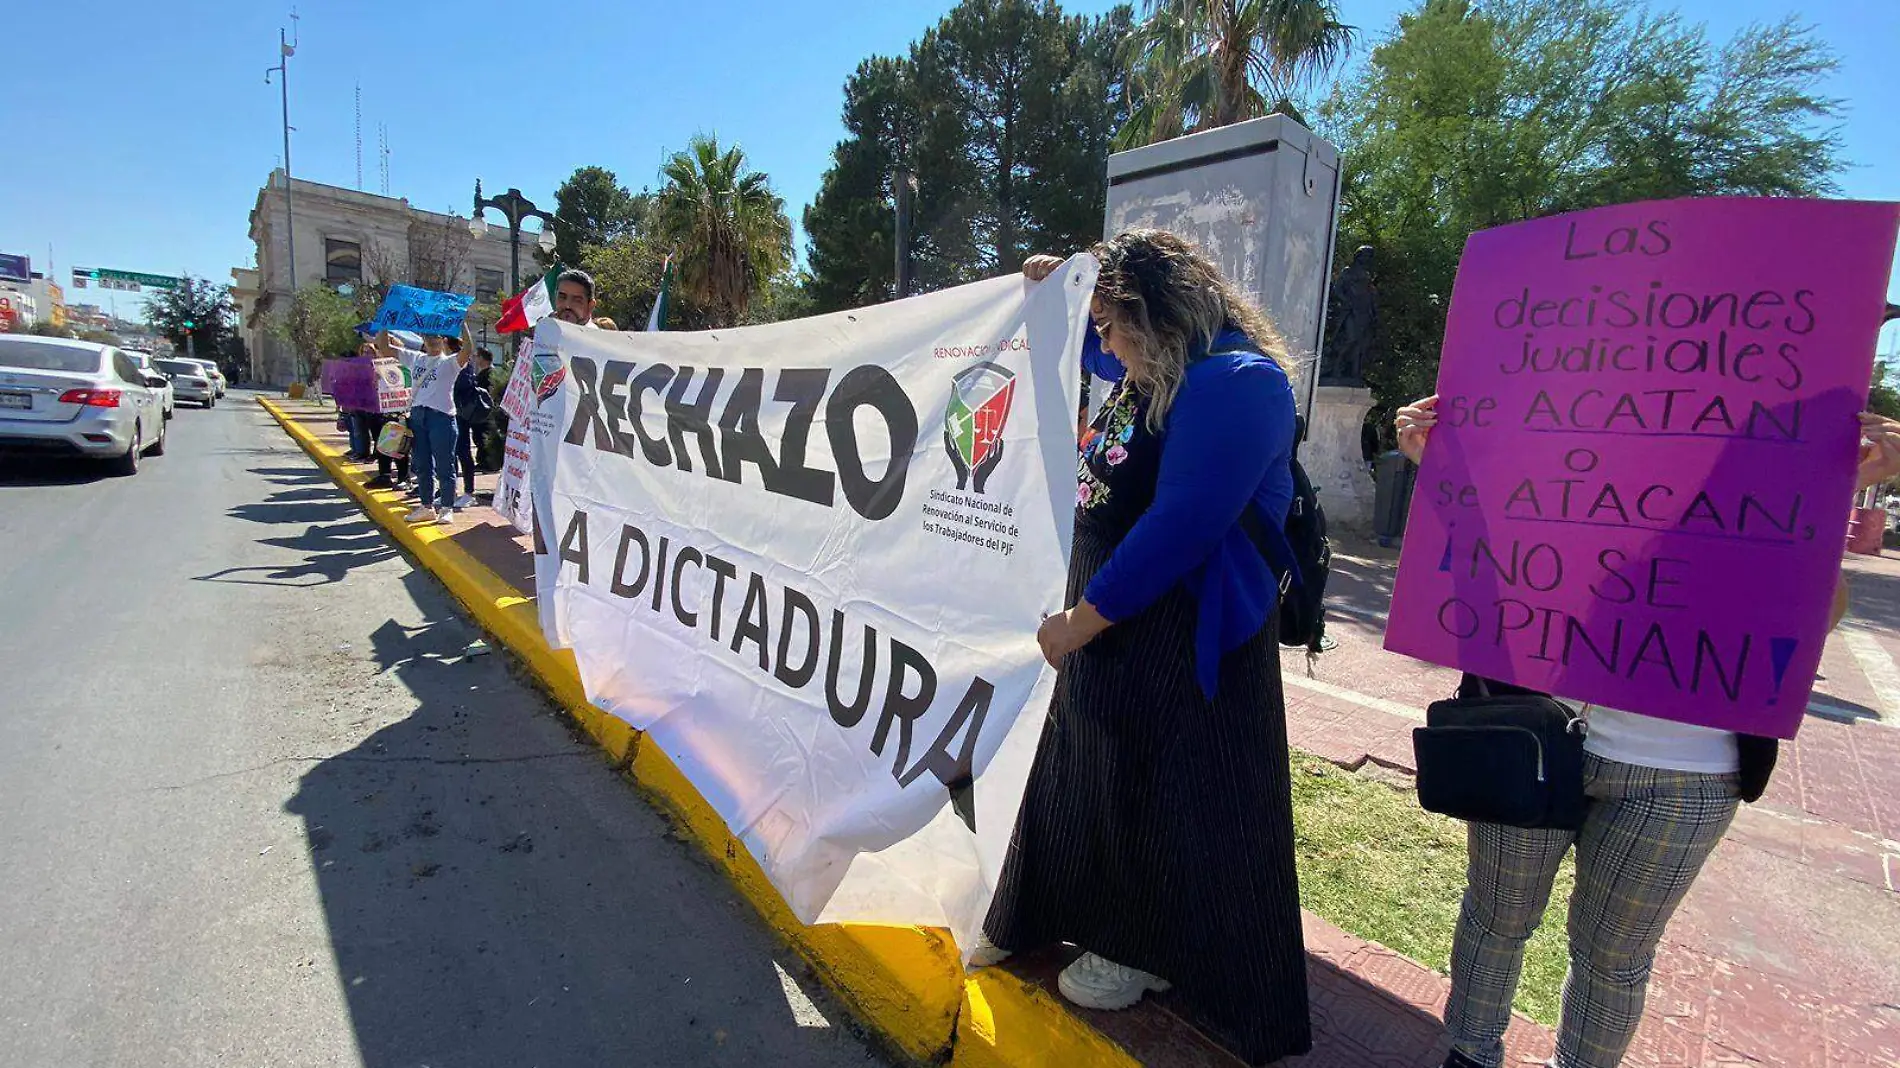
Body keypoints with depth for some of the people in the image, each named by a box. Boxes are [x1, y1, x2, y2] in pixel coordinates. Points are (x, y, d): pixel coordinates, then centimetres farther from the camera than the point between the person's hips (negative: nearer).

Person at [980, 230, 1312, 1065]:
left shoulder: (1234, 381, -21)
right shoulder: (1154, 367, 8)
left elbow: (1180, 529, -26)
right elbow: (1100, 352, 33)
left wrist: (1079, 622, -19)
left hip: (1183, 633, -9)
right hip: (1115, 614, 10)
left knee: (1163, 790, 8)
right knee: (1093, 768, 21)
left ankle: (1153, 951, 33)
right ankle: (1052, 916, 42)